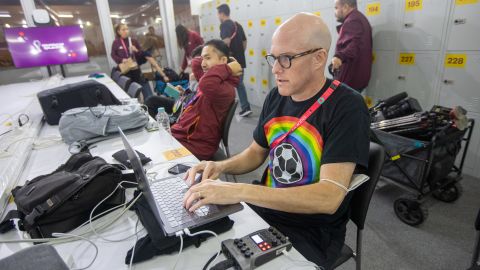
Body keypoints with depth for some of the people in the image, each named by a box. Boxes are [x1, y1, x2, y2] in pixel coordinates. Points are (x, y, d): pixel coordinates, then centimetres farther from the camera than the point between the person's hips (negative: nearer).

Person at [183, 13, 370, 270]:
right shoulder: (276, 97, -1)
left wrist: (237, 191, -35)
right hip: (265, 209, 5)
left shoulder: (347, 107, -20)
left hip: (312, 234, -5)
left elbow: (329, 197, -29)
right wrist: (222, 167, -10)